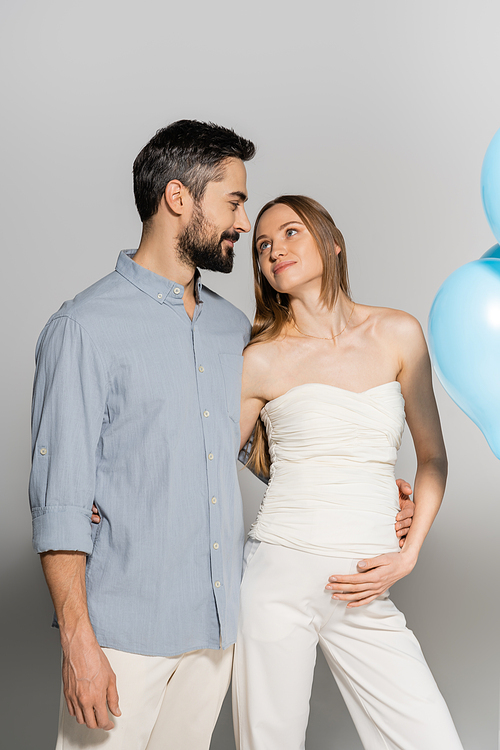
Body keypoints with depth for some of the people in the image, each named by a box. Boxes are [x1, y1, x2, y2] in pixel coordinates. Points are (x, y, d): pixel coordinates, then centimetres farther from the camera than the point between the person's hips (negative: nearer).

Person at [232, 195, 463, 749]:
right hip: (278, 576, -1)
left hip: (365, 592, 2)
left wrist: (407, 556, 1)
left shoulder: (397, 334, 6)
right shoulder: (263, 359, 1)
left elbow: (433, 457, 12)